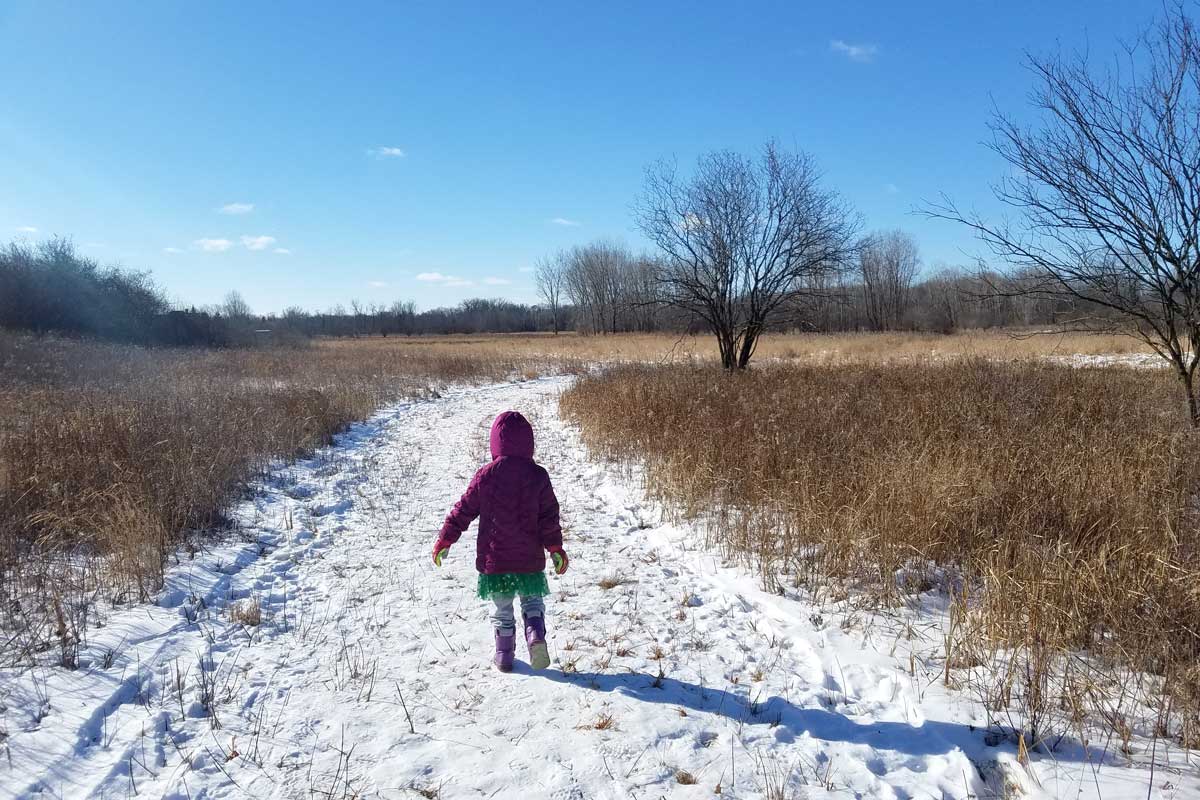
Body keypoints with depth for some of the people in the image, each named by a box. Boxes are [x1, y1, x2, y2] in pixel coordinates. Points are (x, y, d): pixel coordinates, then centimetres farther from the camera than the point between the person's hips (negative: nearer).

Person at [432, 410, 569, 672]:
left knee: (502, 608, 16)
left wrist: (444, 541, 9)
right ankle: (536, 634, -7)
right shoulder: (538, 476, -7)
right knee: (532, 600, 18)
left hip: (494, 559, 0)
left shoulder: (485, 476, -8)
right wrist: (556, 549, 4)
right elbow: (549, 517, -5)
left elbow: (463, 511, -1)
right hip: (530, 559, 0)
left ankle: (504, 655, 19)